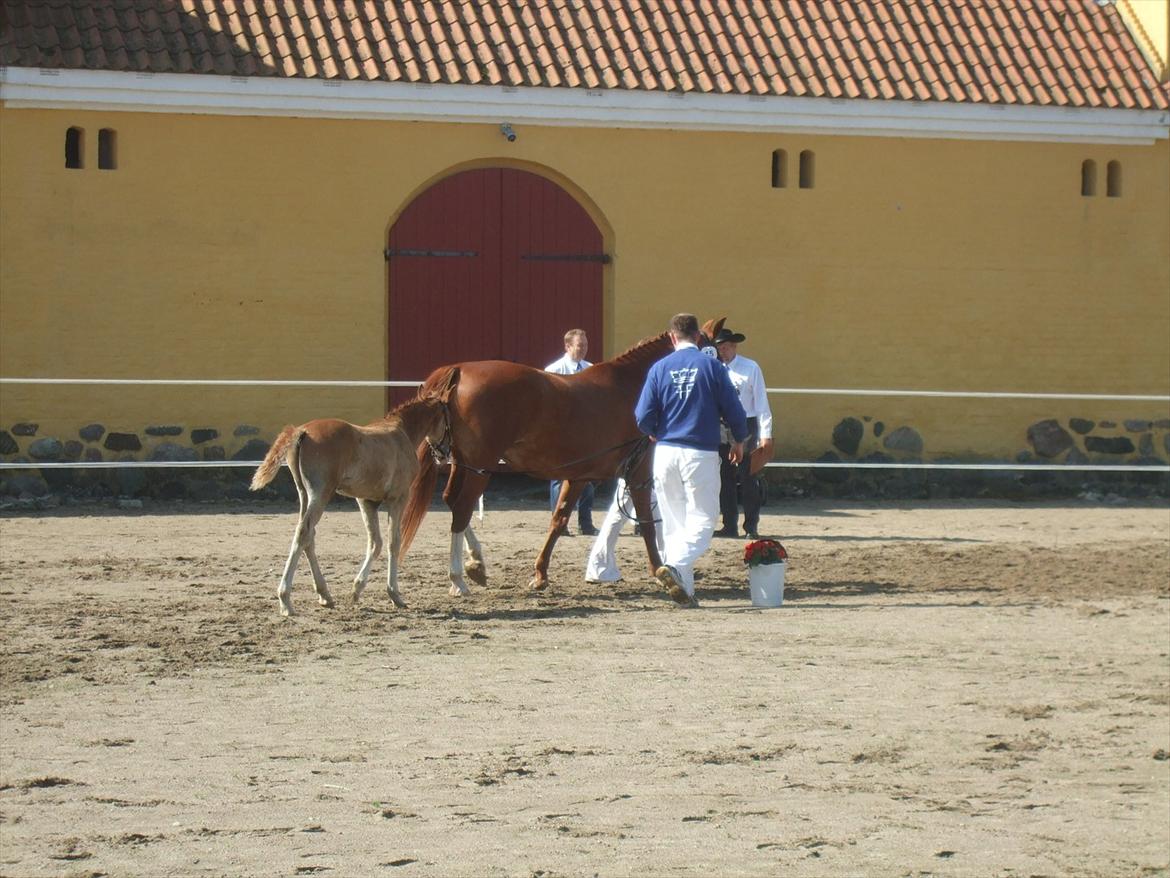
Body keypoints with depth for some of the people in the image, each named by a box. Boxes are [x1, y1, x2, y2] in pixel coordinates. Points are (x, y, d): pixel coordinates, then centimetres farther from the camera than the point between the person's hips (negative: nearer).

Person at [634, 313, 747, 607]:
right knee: (701, 519, 0)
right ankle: (675, 566, -26)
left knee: (673, 522, 12)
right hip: (701, 453, -3)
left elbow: (643, 417, -2)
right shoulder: (712, 366, -4)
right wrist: (739, 441, 18)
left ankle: (685, 591, 11)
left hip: (666, 452, 3)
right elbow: (734, 410, -2)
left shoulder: (660, 368, 1)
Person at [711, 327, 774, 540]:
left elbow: (761, 402, -2)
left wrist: (765, 434, -8)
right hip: (721, 429, 3)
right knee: (725, 479, 6)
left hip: (745, 427, -3)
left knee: (747, 478, -3)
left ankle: (751, 527, 0)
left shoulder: (751, 368, -1)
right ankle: (730, 525, 13)